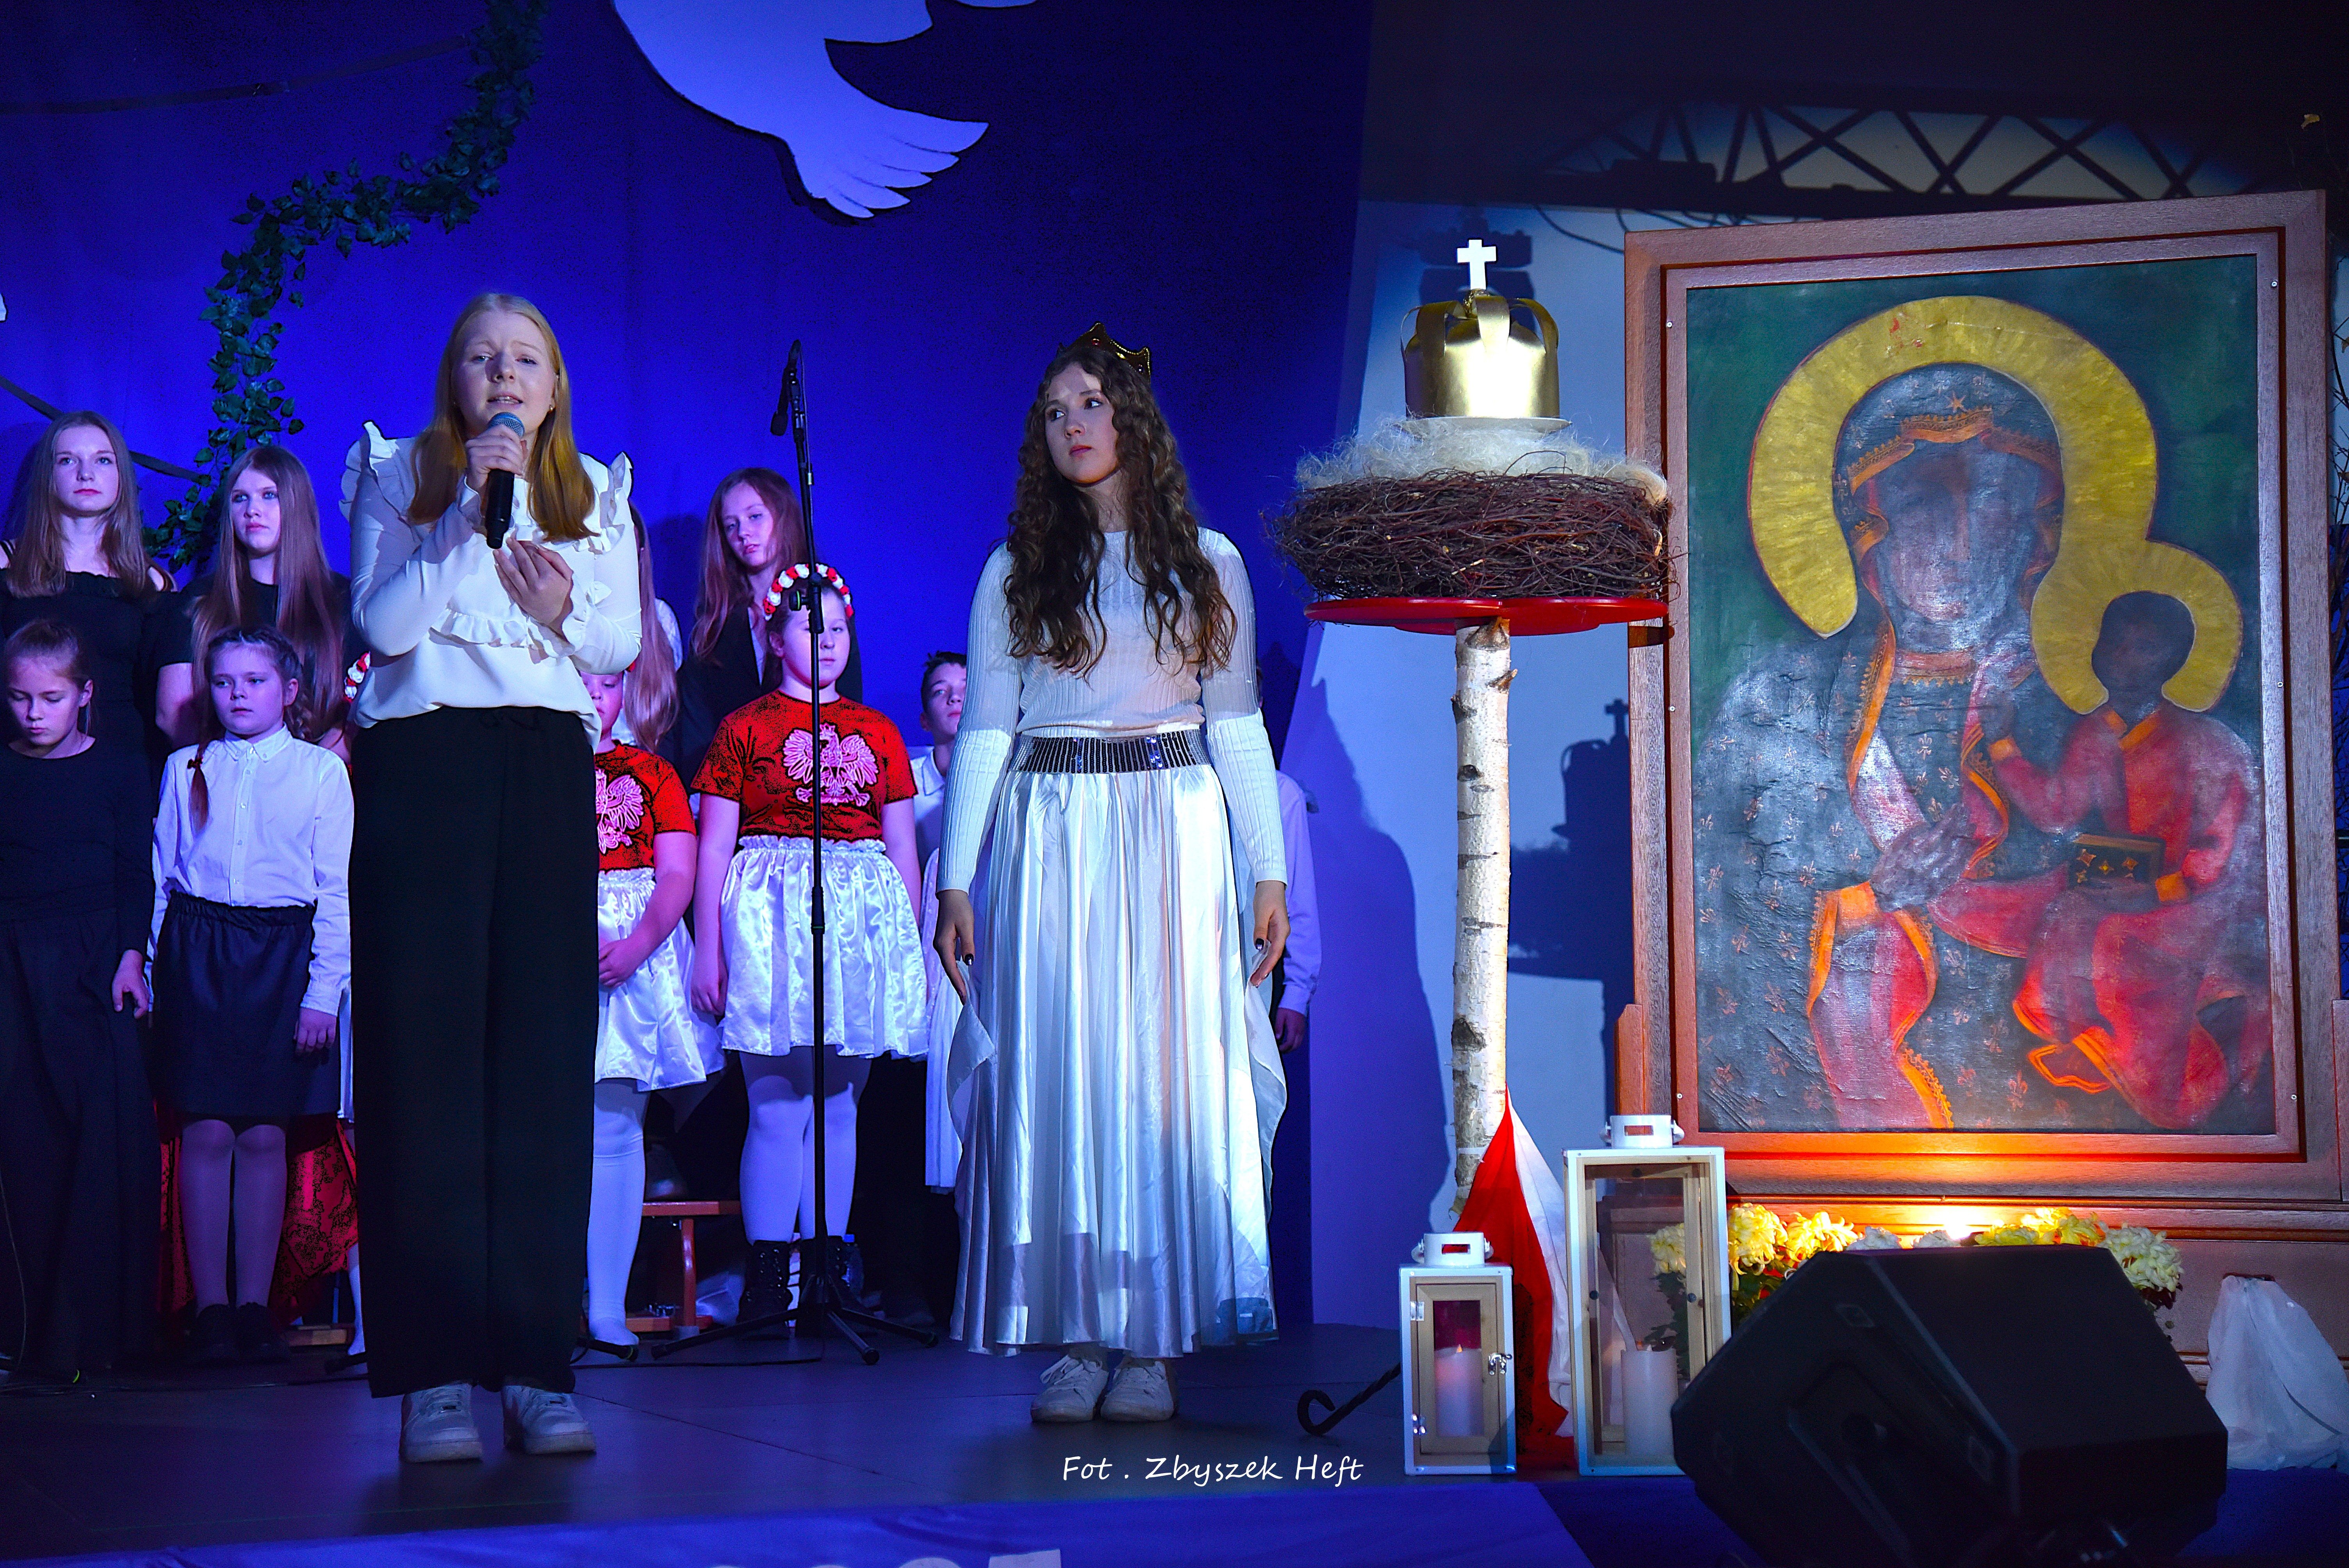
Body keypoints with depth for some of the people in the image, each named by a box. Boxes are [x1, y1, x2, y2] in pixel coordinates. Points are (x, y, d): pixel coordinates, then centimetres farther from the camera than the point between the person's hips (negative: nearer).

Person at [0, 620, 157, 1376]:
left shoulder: (119, 765, 2)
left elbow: (136, 868, 3)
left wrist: (131, 956, -5)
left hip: (97, 961, -1)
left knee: (108, 1132, -7)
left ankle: (98, 1326, 0)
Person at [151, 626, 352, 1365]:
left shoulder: (322, 771, 5)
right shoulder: (187, 769, 11)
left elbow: (337, 890, 3)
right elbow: (159, 876, 13)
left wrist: (324, 990, -4)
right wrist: (148, 969, 6)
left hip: (284, 956, -1)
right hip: (198, 951, 1)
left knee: (265, 1135, -1)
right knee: (206, 1130, -4)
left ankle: (254, 1305, 7)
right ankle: (210, 1306, 2)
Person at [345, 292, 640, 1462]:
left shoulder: (594, 495, 15)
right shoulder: (400, 477, 8)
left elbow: (624, 645, 11)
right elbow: (383, 623, -6)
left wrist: (567, 607, -9)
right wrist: (467, 514, -13)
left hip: (549, 766, 2)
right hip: (422, 761, -2)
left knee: (545, 1055, -2)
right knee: (427, 1046, -7)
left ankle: (537, 1364, 1)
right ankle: (433, 1373, -6)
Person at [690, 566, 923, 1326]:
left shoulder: (876, 732, 15)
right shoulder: (744, 728, 5)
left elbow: (902, 847, 16)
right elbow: (713, 848, 2)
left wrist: (914, 946, 12)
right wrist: (707, 947, -3)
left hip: (863, 920, 4)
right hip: (770, 919, -4)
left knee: (839, 1104, 6)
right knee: (777, 1108, -7)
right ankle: (767, 1276, -4)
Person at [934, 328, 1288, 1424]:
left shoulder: (1207, 563, 9)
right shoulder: (1017, 572, 9)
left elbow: (1238, 726, 9)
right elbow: (983, 730, 6)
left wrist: (1268, 873, 5)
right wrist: (954, 881, -1)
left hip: (1175, 835, 0)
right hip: (1048, 837, 0)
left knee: (1169, 1069, -4)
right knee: (1055, 1074, -4)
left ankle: (1154, 1343, 2)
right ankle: (1078, 1336, 3)